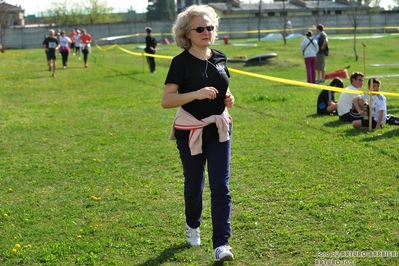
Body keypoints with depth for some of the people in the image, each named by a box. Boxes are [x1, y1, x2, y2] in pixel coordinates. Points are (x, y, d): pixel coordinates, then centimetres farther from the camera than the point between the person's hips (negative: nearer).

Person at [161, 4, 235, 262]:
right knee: (194, 185, 13)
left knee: (221, 186, -5)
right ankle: (193, 226, 41)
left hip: (219, 129, 3)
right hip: (190, 132, -3)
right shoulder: (181, 62, -12)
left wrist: (228, 98, -3)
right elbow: (166, 100, -17)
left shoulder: (220, 58, 3)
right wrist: (197, 94, -28)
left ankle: (221, 244, -5)